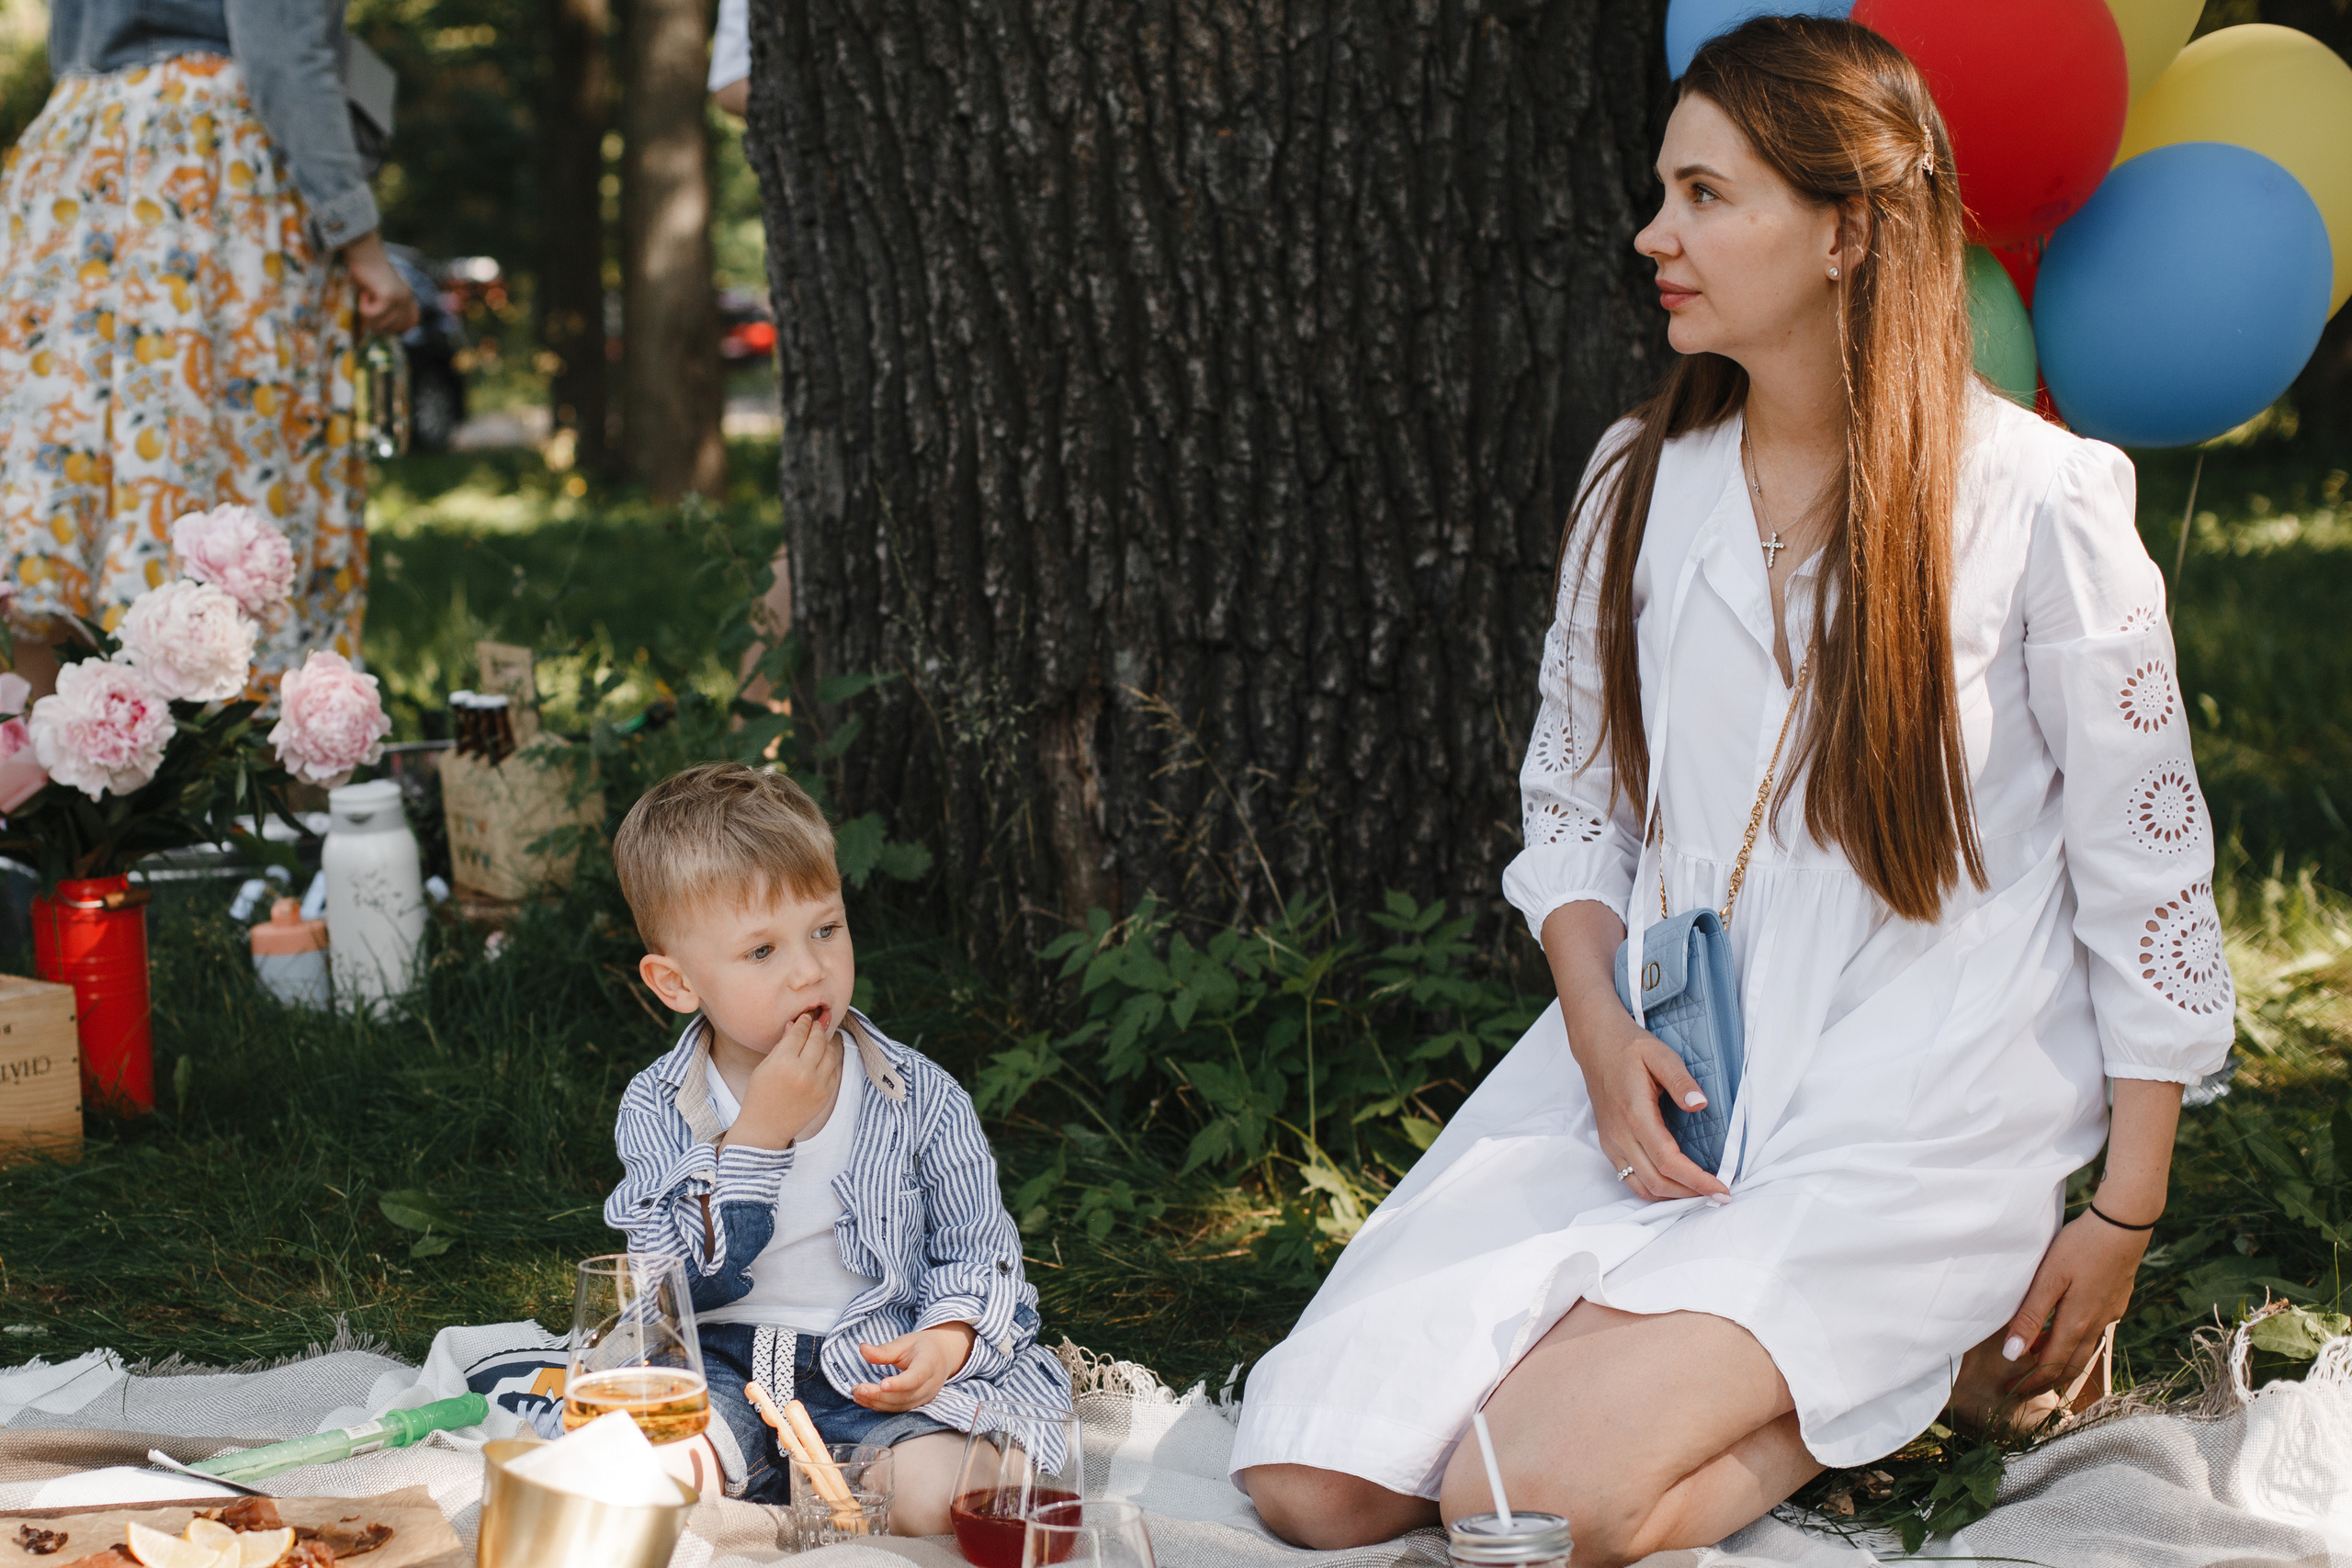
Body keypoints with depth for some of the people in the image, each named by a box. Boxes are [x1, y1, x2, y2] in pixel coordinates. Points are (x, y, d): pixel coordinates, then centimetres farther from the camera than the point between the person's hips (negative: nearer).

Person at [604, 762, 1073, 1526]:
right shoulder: (658, 1110, -2)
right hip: (720, 1364, 0)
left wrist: (947, 1339, -20)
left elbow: (978, 1249, 3)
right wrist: (758, 1133, -20)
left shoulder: (920, 1098, -1)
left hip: (881, 1370, 0)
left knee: (937, 1495, -30)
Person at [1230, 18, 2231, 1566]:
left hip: (1915, 1123, -5)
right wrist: (1602, 1031, -7)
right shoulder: (1638, 481, 7)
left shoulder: (2039, 499, -8)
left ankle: (1957, 1356, 2)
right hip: (1661, 1081, 5)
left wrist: (2122, 1218, -3)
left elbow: (2148, 872, -3)